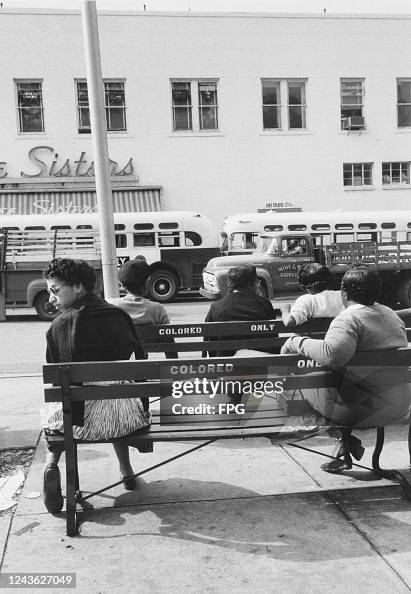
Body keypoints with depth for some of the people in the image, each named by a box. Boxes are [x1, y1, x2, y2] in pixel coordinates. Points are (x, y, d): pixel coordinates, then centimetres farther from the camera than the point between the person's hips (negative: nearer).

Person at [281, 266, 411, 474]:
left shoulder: (349, 319, -18)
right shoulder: (391, 314, 9)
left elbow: (333, 353, -38)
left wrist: (296, 342, -23)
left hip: (364, 412, -8)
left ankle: (346, 451, 13)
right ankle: (349, 444, 22)